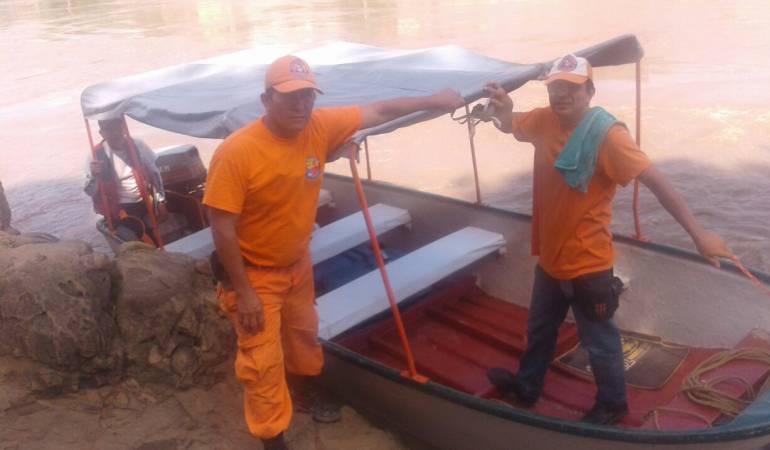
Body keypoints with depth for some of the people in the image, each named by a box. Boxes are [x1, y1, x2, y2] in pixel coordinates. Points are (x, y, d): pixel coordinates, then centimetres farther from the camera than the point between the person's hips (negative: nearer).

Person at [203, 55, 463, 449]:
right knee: (263, 362, 1)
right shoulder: (236, 153, -29)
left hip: (297, 263, 6)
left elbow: (379, 112, -2)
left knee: (304, 335, 26)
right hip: (254, 273, -6)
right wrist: (243, 292, -22)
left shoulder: (320, 126, -14)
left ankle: (302, 394, 53)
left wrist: (432, 101, 0)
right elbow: (222, 228, -25)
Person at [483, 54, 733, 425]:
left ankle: (611, 405, 39)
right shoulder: (545, 120, -6)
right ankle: (525, 387, 50)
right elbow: (510, 125, 11)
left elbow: (655, 181, -24)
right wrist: (502, 107, -14)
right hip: (550, 257, 7)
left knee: (599, 343, 15)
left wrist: (697, 233, -26)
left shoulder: (607, 134, -24)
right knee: (538, 330, 27)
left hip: (588, 264, -6)